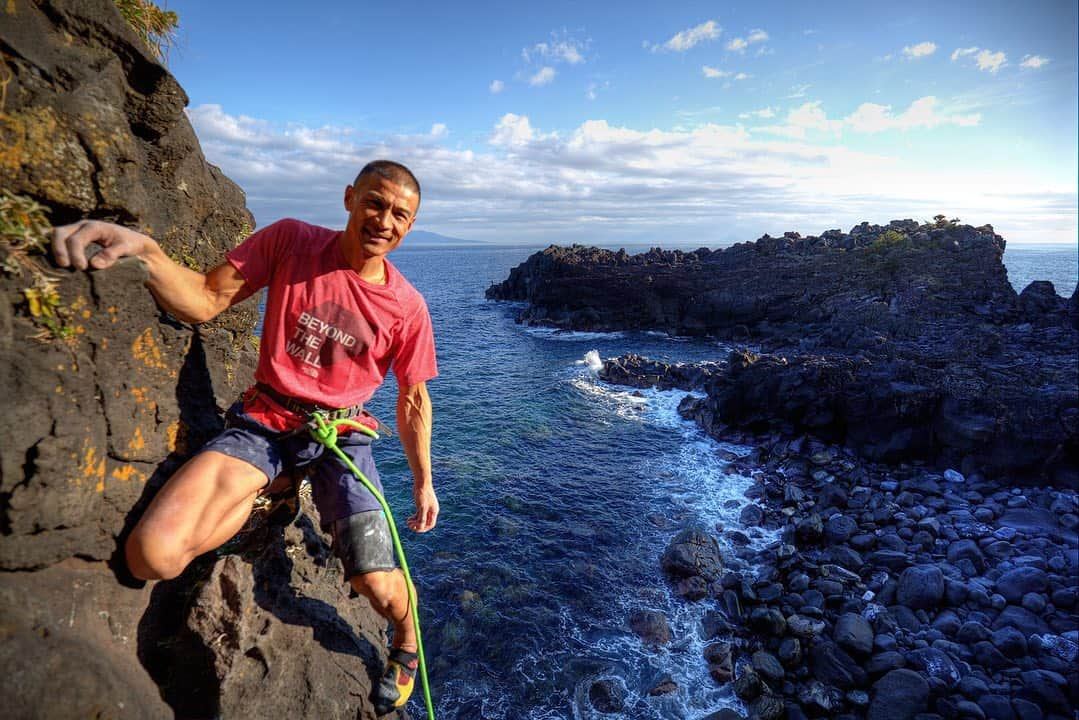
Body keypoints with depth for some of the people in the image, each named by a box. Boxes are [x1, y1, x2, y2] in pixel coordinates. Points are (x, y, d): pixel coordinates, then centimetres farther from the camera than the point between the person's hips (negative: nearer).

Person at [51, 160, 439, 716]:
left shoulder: (407, 306, -7)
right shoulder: (289, 241, -6)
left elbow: (413, 400, 2)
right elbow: (205, 301, -4)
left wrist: (424, 482, 5)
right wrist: (143, 249, -24)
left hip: (339, 434, 0)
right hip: (264, 422, 1)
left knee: (377, 586, -10)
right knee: (153, 555, -21)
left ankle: (407, 641, 28)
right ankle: (269, 491, 10)